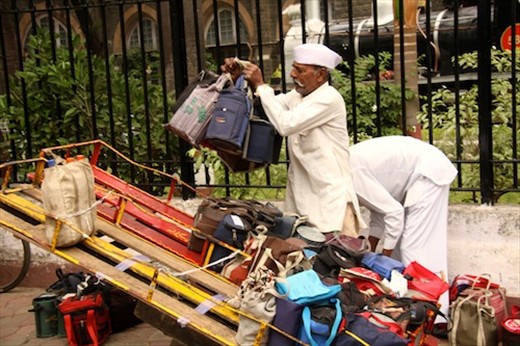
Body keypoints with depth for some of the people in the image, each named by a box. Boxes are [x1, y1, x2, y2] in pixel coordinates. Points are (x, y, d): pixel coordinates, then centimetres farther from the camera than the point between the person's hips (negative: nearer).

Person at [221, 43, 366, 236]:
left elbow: (285, 124, -23)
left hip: (331, 196, -8)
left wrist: (260, 85, -16)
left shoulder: (329, 98, -15)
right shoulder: (297, 95, 12)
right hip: (301, 195, 8)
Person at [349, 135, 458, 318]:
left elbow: (394, 211, -21)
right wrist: (370, 250, 8)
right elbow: (379, 207, 10)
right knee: (397, 242, 10)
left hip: (429, 170, -10)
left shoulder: (352, 175, -23)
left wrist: (385, 254, -11)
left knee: (417, 245, -9)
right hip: (415, 170, 10)